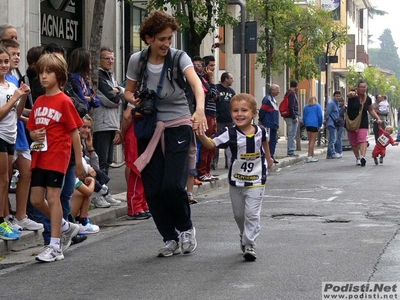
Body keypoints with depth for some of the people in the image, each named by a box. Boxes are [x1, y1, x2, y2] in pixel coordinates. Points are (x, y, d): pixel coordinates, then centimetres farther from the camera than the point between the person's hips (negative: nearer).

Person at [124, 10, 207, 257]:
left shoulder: (178, 58, -14)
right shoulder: (137, 61, -5)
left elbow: (196, 83, -31)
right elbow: (128, 91, 10)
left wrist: (200, 109, -51)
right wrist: (133, 99, -16)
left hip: (178, 128, -3)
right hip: (150, 130, 3)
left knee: (172, 185, -15)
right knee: (152, 190, 0)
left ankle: (186, 228, 14)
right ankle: (171, 239, 18)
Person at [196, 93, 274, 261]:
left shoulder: (260, 132, -7)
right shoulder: (229, 134, -15)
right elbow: (211, 144, -28)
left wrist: (268, 158, 31)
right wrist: (200, 134, -46)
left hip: (256, 181, -1)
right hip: (235, 181, 1)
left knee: (252, 214, -11)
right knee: (239, 215, 15)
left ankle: (250, 245, -6)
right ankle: (244, 237, 39)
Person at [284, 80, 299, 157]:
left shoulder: (288, 93, 17)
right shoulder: (292, 94, -13)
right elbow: (291, 107, -22)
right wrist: (294, 117, -21)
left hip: (288, 117, 10)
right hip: (292, 117, -10)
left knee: (290, 134, 14)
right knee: (292, 134, -8)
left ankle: (290, 151, 18)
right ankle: (291, 151, -8)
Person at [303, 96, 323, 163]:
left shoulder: (306, 107, 16)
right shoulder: (317, 106, 5)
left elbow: (304, 117, 15)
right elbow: (320, 116, -1)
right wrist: (320, 125, 6)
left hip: (307, 125, 5)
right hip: (315, 124, -5)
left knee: (310, 141, 13)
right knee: (312, 141, -7)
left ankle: (312, 156, 14)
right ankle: (309, 157, -14)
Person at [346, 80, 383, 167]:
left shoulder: (368, 99, 1)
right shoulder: (353, 94, -11)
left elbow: (371, 110, 17)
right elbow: (349, 94, -38)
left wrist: (378, 118, 5)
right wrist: (352, 94, -63)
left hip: (363, 123, 1)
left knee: (363, 140, -19)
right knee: (353, 143, 8)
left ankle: (362, 157, -34)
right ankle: (358, 158, 27)